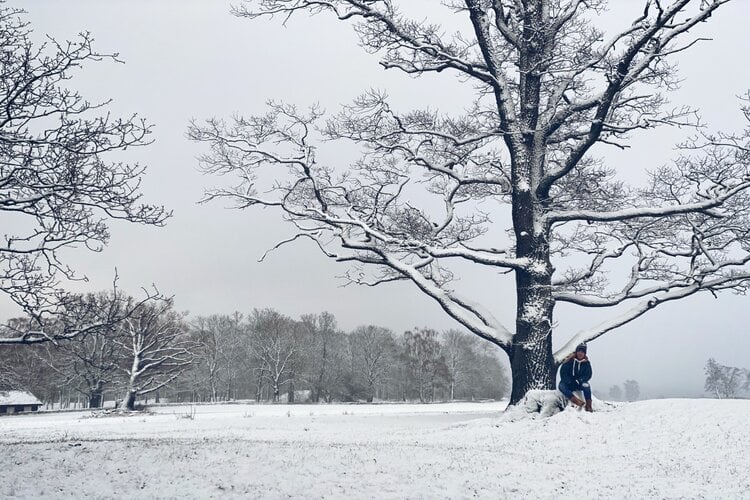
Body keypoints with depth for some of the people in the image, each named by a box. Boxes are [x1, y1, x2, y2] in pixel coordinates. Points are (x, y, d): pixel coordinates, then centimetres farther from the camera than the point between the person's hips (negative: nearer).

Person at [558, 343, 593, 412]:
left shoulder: (586, 362, 0)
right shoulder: (570, 360, -6)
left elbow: (588, 375, 0)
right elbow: (563, 372, -6)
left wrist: (580, 380, -18)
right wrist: (569, 381, -19)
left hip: (579, 383, 1)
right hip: (568, 384, -1)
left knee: (586, 385, -30)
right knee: (561, 386, -32)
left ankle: (588, 406, -30)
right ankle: (576, 401, -50)